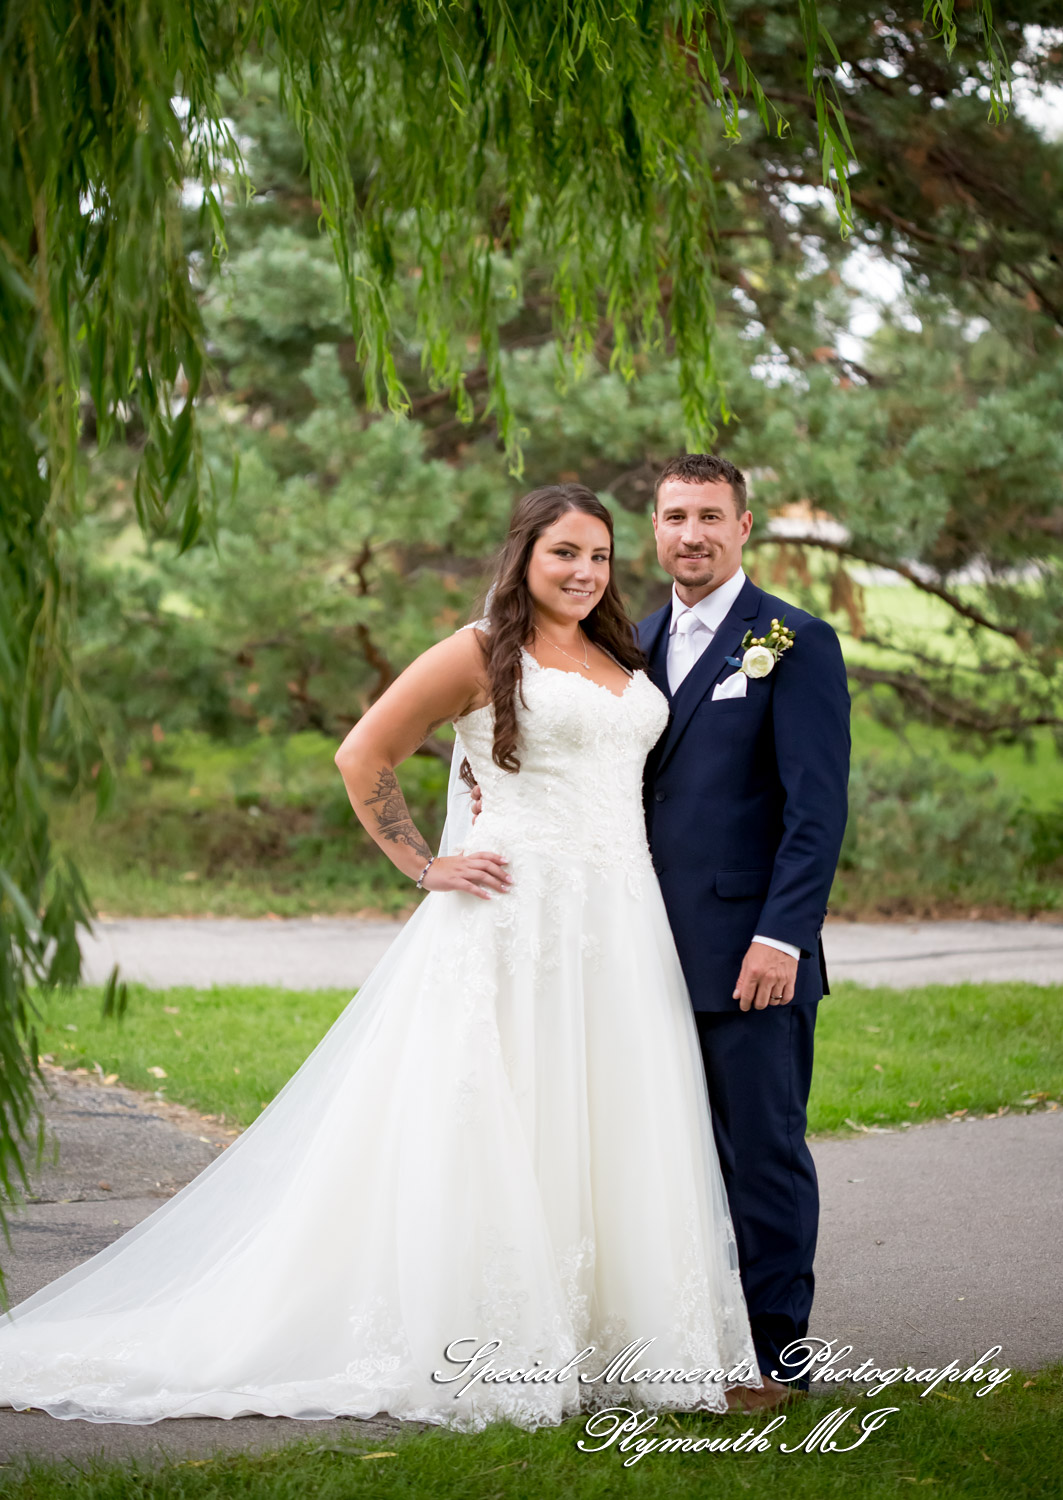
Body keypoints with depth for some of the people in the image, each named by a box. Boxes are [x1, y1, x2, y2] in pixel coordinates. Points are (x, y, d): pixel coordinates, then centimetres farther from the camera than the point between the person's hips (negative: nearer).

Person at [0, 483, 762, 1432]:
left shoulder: (622, 659, 15)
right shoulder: (480, 653, -3)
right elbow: (364, 757, -3)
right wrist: (427, 867, -5)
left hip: (620, 927, 6)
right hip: (515, 920, -6)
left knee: (609, 1133, 8)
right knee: (492, 1130, -3)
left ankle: (604, 1339, 18)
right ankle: (482, 1353, 5)